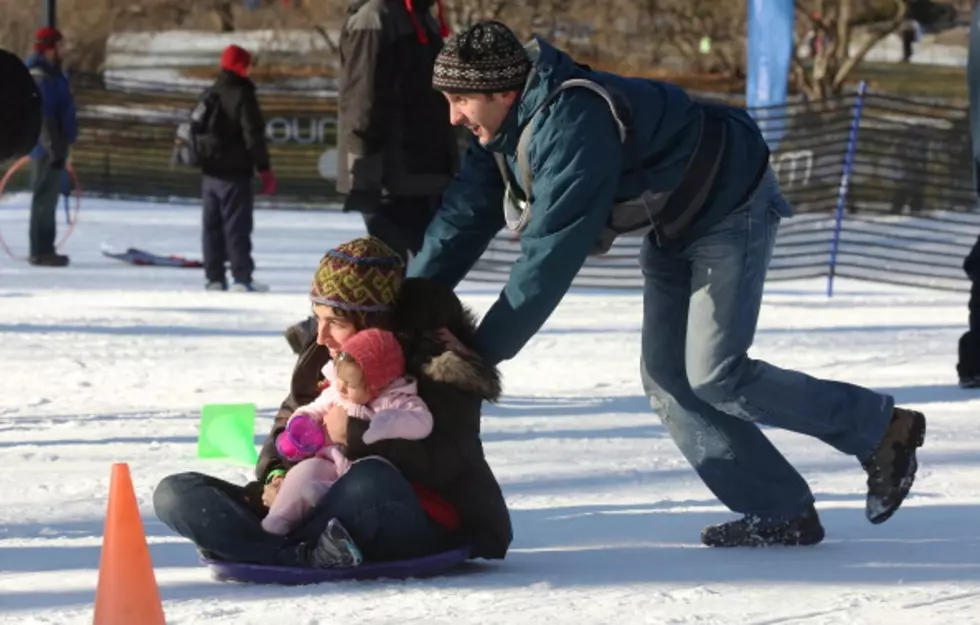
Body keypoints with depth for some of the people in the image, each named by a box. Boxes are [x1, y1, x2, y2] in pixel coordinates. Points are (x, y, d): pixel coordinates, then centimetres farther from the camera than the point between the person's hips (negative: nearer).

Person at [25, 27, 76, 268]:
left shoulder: (49, 75, 17)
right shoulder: (40, 78, -17)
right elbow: (43, 116, -23)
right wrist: (55, 149, -25)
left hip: (51, 147, 11)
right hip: (47, 148, -11)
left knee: (47, 197, 14)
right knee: (45, 198, -7)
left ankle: (43, 250, 20)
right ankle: (41, 251, -5)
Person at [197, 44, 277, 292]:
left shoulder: (208, 96, 10)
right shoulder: (243, 96, -12)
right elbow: (253, 135, -15)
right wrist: (264, 168, -11)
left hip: (210, 172, 6)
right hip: (235, 172, -6)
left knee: (212, 225, 9)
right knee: (237, 225, -6)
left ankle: (214, 277, 8)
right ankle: (242, 278, -9)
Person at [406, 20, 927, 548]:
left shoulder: (574, 124, -36)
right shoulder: (502, 130, -7)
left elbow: (552, 252, -38)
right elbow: (461, 221, -4)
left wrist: (482, 351, -34)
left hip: (730, 205, -10)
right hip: (672, 226, 10)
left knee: (715, 376, -13)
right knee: (666, 379, 2)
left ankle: (879, 430, 3)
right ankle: (779, 514, 4)